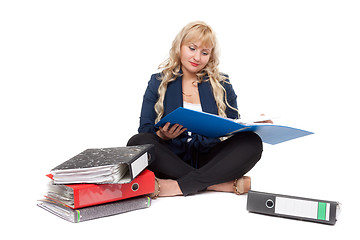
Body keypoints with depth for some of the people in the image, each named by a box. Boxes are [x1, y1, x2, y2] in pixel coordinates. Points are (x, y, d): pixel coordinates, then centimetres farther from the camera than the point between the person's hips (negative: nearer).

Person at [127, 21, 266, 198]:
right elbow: (145, 130, 3)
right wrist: (163, 135, -19)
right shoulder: (158, 82, 8)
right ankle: (222, 183, -29)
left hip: (209, 159, 1)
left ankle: (176, 186, -32)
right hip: (171, 159, 0)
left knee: (252, 142, -24)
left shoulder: (222, 84, 12)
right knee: (138, 142, -29)